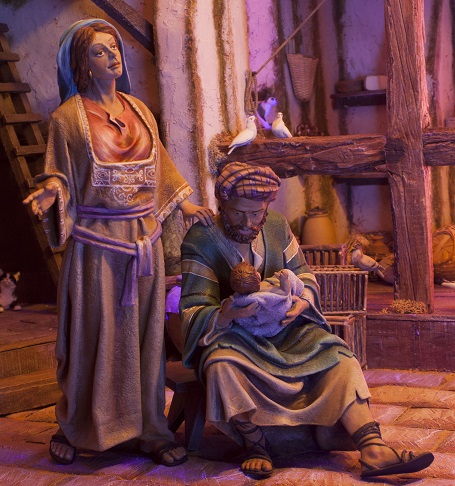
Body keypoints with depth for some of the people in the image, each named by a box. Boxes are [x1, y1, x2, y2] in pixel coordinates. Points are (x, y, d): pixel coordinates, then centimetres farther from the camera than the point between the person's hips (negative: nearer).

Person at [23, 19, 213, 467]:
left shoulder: (139, 110, 12)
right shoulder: (68, 117, -3)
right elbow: (60, 176, -4)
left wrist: (184, 203, 17)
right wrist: (50, 191, -25)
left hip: (143, 237, 4)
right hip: (96, 240, -4)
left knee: (144, 332, 7)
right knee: (92, 334, 2)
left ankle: (150, 429, 16)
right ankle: (73, 427, 19)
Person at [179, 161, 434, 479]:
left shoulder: (277, 226, 4)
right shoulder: (200, 241, -10)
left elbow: (303, 274, 11)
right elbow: (192, 313, -15)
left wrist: (302, 300, -14)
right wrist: (226, 314, -37)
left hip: (285, 328, 5)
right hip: (231, 335, -4)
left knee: (339, 356, -17)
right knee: (222, 364, -38)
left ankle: (374, 452, -27)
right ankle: (256, 445, -17)